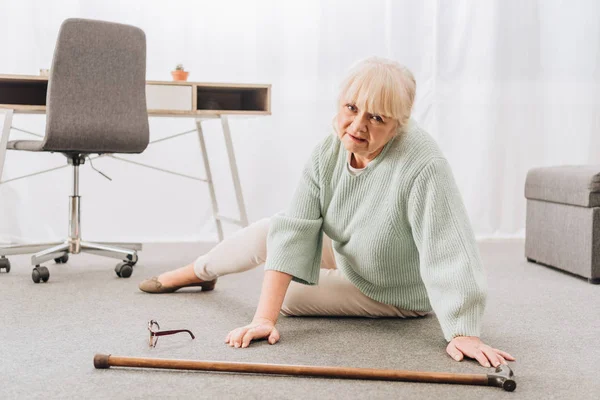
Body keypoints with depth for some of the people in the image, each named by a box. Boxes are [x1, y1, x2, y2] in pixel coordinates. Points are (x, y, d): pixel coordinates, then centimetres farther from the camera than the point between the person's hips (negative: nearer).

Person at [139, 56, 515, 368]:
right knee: (264, 234, -2)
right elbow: (294, 231, -26)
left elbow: (450, 253, -40)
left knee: (290, 296, -14)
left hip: (395, 295, -5)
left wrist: (464, 334, -45)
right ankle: (197, 273, 29)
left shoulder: (424, 167, -40)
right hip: (348, 254, 5)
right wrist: (264, 318, -33)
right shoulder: (331, 150, -21)